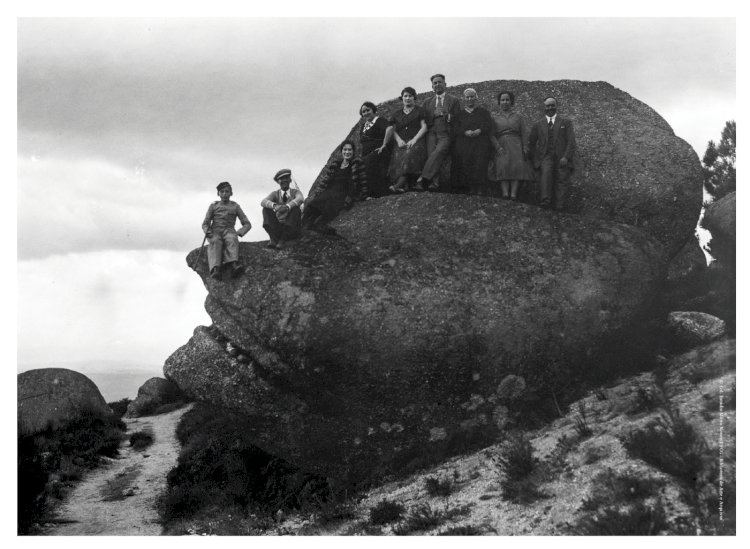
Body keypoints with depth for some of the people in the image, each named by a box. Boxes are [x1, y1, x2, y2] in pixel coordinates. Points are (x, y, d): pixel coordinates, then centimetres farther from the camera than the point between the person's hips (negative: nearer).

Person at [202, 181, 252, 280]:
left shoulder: (235, 206, 15)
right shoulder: (213, 206, 17)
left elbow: (247, 224, 11)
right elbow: (205, 223, 14)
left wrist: (238, 233, -9)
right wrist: (207, 231, -10)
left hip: (229, 232, 0)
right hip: (215, 232, 0)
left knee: (232, 240, -37)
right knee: (215, 242, -36)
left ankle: (233, 264, -62)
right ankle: (215, 270, -57)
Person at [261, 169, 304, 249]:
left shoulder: (296, 192, 3)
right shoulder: (275, 194, 8)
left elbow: (300, 199, -23)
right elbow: (263, 202, -15)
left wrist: (287, 207, -43)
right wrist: (274, 206, -38)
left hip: (293, 230, -2)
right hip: (278, 230, 2)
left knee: (295, 207, -27)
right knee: (266, 209, -18)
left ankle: (283, 240, -33)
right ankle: (274, 239, -33)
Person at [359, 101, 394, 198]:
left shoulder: (380, 120, -1)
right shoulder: (363, 126, 23)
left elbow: (390, 128, -21)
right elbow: (361, 142, 34)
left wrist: (384, 145, -22)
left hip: (378, 152, -8)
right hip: (366, 155, 8)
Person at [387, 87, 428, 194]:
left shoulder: (419, 110, 14)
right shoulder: (397, 114, 23)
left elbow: (424, 127, 4)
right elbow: (394, 130, 18)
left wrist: (414, 140, -11)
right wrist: (399, 140, -4)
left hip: (416, 142, -3)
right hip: (402, 143, 3)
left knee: (409, 157, -35)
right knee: (398, 157, -30)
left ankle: (399, 185, -49)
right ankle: (405, 186, -45)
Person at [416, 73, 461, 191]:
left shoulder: (454, 100, 16)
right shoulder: (427, 102, 24)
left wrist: (447, 115, -7)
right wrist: (434, 115, 4)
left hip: (446, 134, -3)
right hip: (431, 133, 3)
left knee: (438, 152, -30)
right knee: (431, 154, -23)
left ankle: (423, 178, -41)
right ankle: (434, 182, -33)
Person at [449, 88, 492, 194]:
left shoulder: (483, 112, 21)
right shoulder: (459, 114, 22)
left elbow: (489, 126, 6)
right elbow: (455, 129, 7)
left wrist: (479, 131, -14)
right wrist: (465, 132, -14)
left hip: (480, 145, -1)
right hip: (463, 145, 1)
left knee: (479, 166, -18)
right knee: (465, 168, -15)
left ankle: (478, 189, -22)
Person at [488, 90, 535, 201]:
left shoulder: (518, 117, 20)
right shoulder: (494, 118, 19)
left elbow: (525, 133, 10)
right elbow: (491, 135, 7)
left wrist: (525, 148, -6)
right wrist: (498, 147, -11)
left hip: (516, 146, 1)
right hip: (501, 147, -1)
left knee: (517, 166, -23)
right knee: (503, 166, -26)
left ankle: (513, 194, -37)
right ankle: (505, 193, -41)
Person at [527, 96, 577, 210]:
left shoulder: (566, 123, 16)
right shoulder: (538, 125, 21)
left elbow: (571, 142, 6)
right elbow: (531, 143, 25)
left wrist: (566, 157, -9)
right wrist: (536, 156, 8)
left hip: (562, 158, 0)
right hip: (545, 157, 0)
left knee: (561, 181, -14)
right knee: (545, 172, -29)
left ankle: (558, 207, -20)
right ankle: (545, 201, -41)